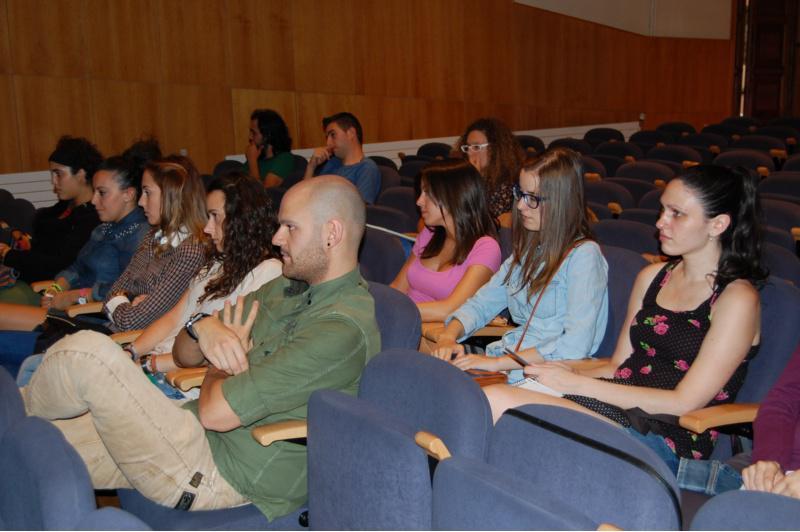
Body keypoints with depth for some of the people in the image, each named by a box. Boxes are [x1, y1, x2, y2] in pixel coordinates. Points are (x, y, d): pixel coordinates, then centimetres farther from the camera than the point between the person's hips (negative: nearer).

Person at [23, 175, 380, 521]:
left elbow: (216, 412, -24)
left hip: (221, 475, -9)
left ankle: (18, 413, 14)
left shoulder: (343, 327, -21)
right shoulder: (283, 288, 11)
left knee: (87, 350, -16)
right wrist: (202, 326, -9)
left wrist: (220, 366, -1)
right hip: (193, 433, 9)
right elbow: (183, 354, 15)